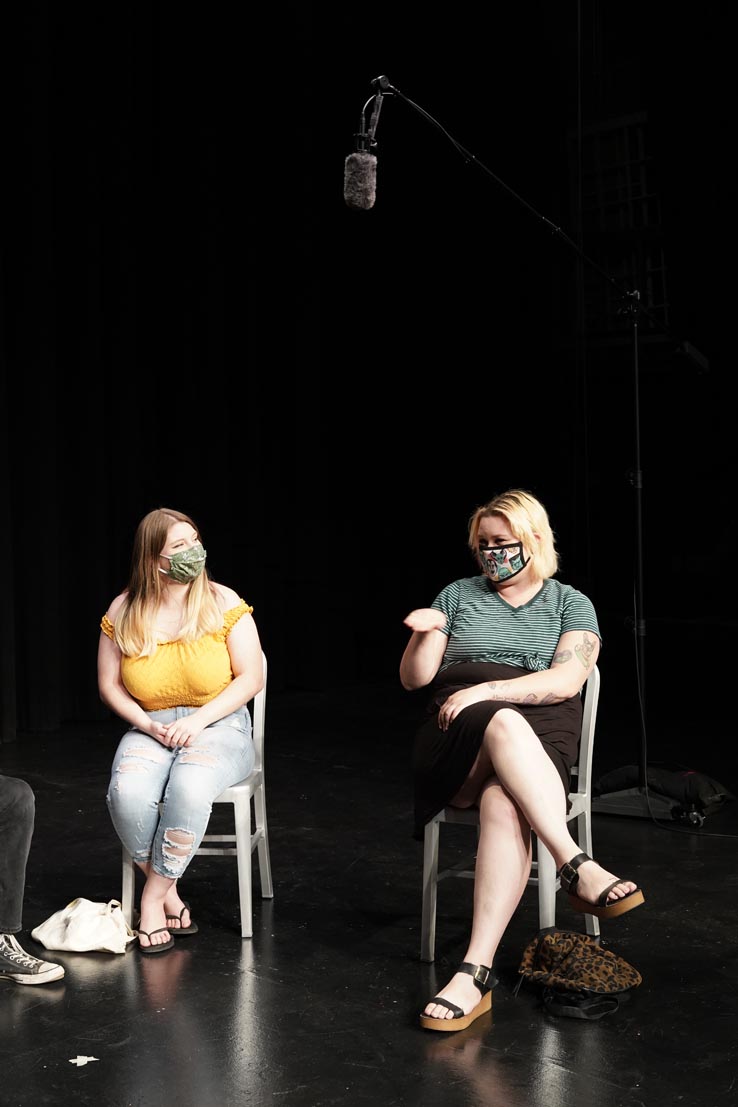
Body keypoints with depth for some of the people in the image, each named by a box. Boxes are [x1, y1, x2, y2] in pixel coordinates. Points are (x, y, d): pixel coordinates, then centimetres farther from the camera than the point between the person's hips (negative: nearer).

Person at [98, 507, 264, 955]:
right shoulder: (123, 613, 0)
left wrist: (198, 720, -17)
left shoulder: (223, 603, -5)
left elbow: (251, 678, -6)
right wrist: (147, 725, -11)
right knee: (127, 793, -30)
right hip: (149, 729, 2)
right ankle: (169, 893, -8)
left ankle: (153, 899, -14)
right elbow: (109, 686, 6)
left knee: (189, 788, -35)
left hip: (218, 726, -2)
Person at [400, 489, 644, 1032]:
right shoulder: (458, 595, 20)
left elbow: (566, 681, -3)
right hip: (457, 737, 1)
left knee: (504, 803, -37)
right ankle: (577, 867, -44)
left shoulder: (571, 604, 15)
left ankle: (476, 972, -44)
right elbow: (413, 680, 16)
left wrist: (486, 690, -15)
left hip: (540, 735, -1)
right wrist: (427, 635, -5)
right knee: (504, 726, -38)